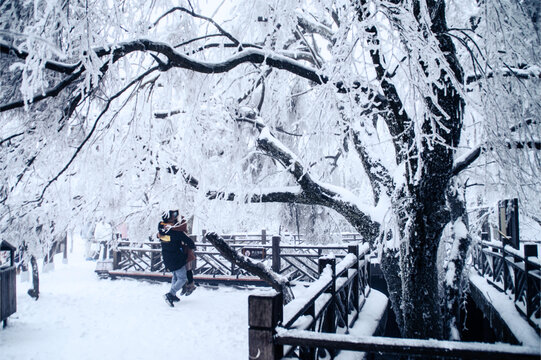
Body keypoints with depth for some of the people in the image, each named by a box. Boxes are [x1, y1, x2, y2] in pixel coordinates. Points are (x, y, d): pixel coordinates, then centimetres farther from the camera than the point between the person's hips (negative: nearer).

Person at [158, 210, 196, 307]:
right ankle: (170, 294, -13)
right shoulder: (176, 231, -23)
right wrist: (192, 246, 5)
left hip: (166, 258, 7)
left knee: (175, 275, 26)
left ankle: (173, 295, 26)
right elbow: (188, 241, -18)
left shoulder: (161, 228, -4)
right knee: (182, 278, 2)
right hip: (176, 259, -7)